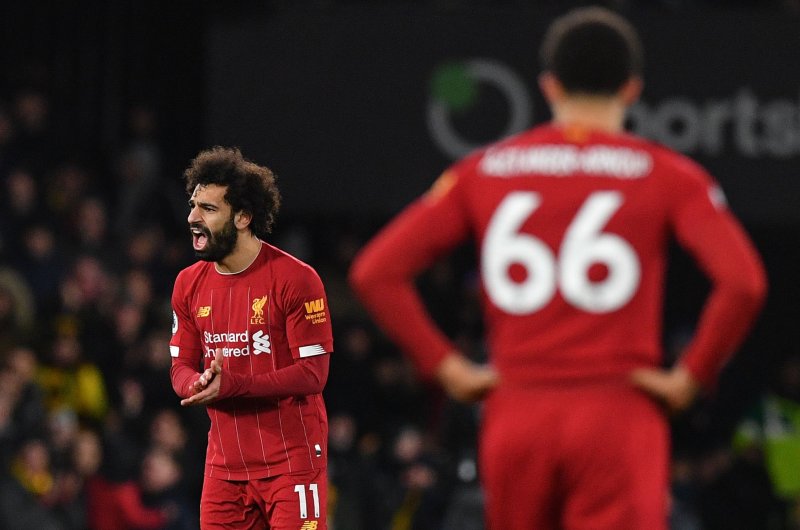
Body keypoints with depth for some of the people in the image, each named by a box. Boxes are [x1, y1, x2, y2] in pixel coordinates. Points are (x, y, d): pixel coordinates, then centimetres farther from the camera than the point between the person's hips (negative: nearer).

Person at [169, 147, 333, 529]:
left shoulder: (295, 279, -11)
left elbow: (313, 373, -14)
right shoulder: (189, 283, 9)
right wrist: (199, 385, -14)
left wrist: (230, 385, -23)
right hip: (225, 465, 6)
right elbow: (181, 367, 12)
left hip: (292, 464, -6)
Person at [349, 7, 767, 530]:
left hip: (515, 417, 3)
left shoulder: (483, 170, 10)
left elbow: (375, 272, 5)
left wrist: (447, 367, 6)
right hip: (618, 414, -3)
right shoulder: (664, 174, 2)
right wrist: (691, 374, -3)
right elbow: (744, 282, -13)